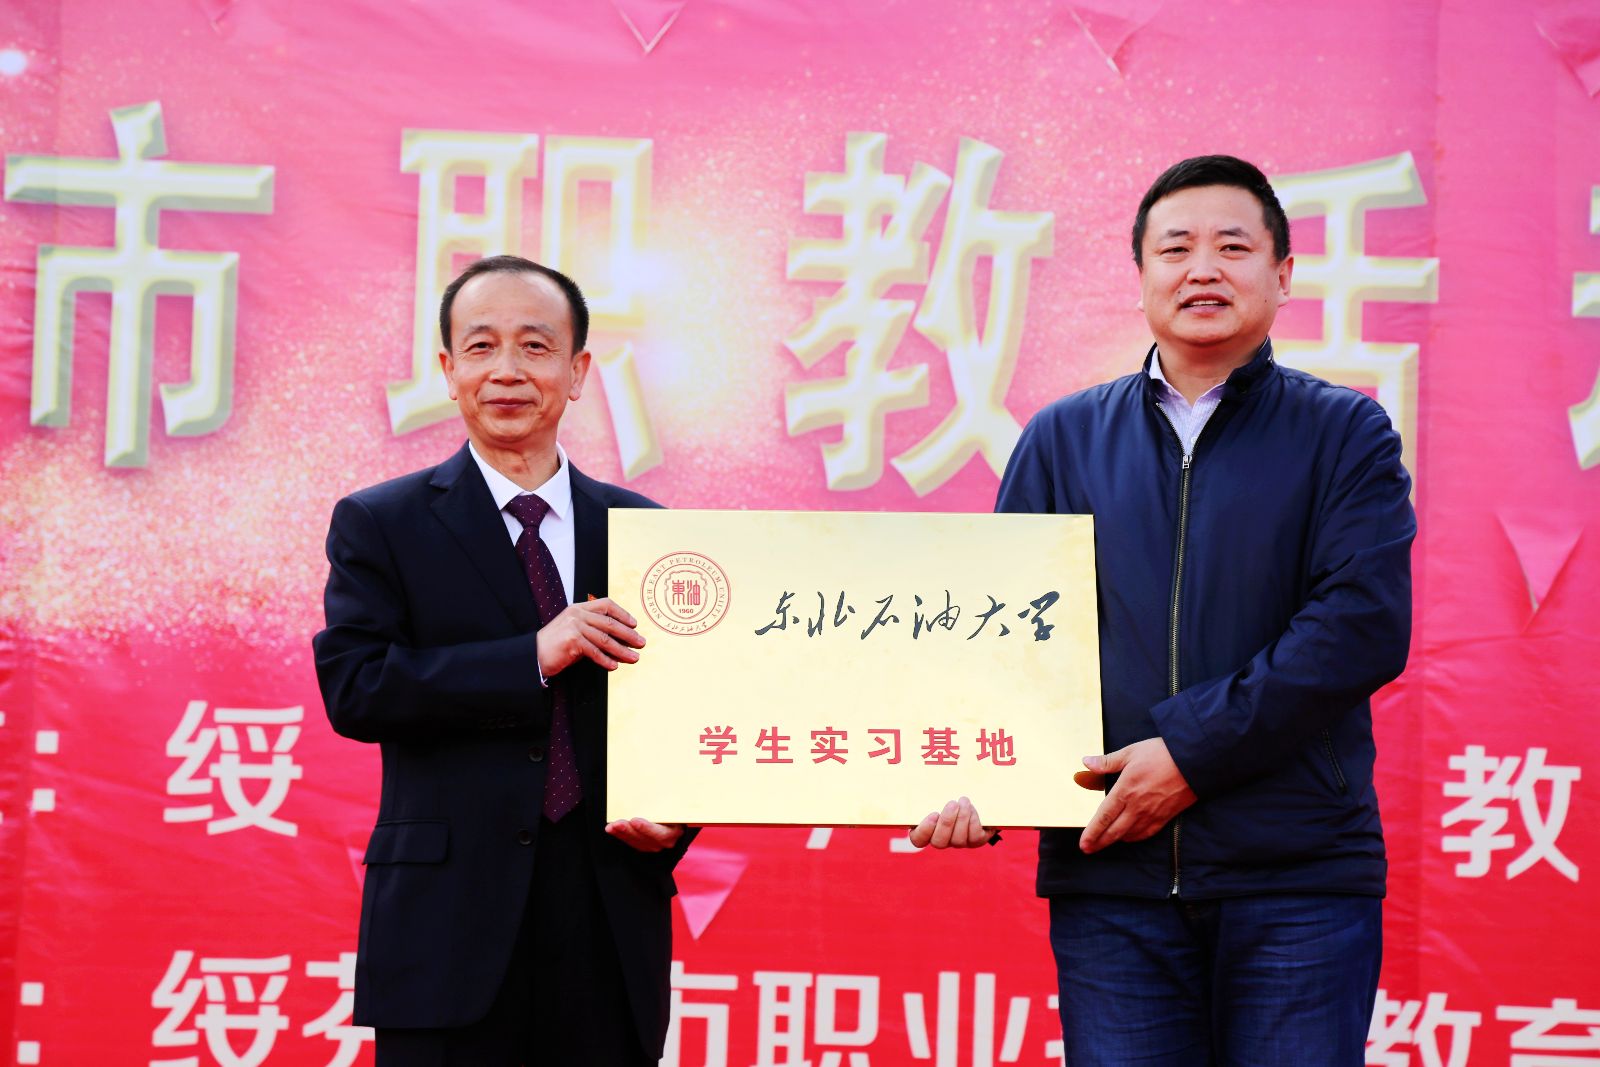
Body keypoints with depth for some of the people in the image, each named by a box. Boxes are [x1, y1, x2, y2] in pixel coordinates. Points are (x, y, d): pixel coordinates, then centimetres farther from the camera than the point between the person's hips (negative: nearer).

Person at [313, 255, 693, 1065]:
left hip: (609, 928, 2)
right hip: (451, 929, -2)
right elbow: (351, 687, -9)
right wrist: (533, 657, -17)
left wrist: (673, 818, -7)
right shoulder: (380, 525, 3)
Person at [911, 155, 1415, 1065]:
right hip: (1111, 873, 2)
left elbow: (1362, 628, -7)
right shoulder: (1063, 440, 13)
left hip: (1298, 875, -1)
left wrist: (1193, 750, -13)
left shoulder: (1345, 434, 6)